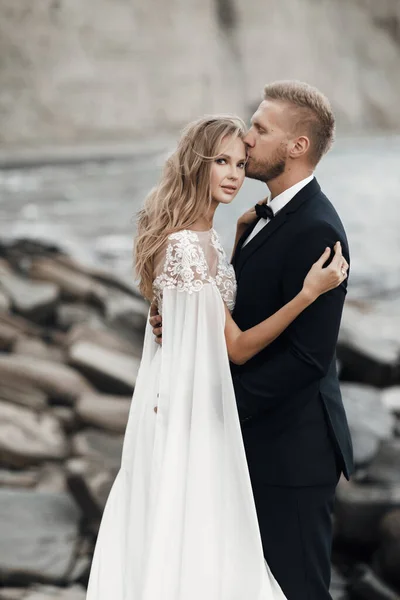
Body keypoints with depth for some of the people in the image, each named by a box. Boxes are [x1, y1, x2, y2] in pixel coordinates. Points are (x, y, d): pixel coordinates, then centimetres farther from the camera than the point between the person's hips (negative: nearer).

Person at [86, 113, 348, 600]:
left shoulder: (199, 235, 8)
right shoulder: (191, 245, -23)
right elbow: (236, 347, -19)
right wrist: (309, 293, -26)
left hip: (172, 400, 10)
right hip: (190, 412, -10)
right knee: (192, 540, 1)